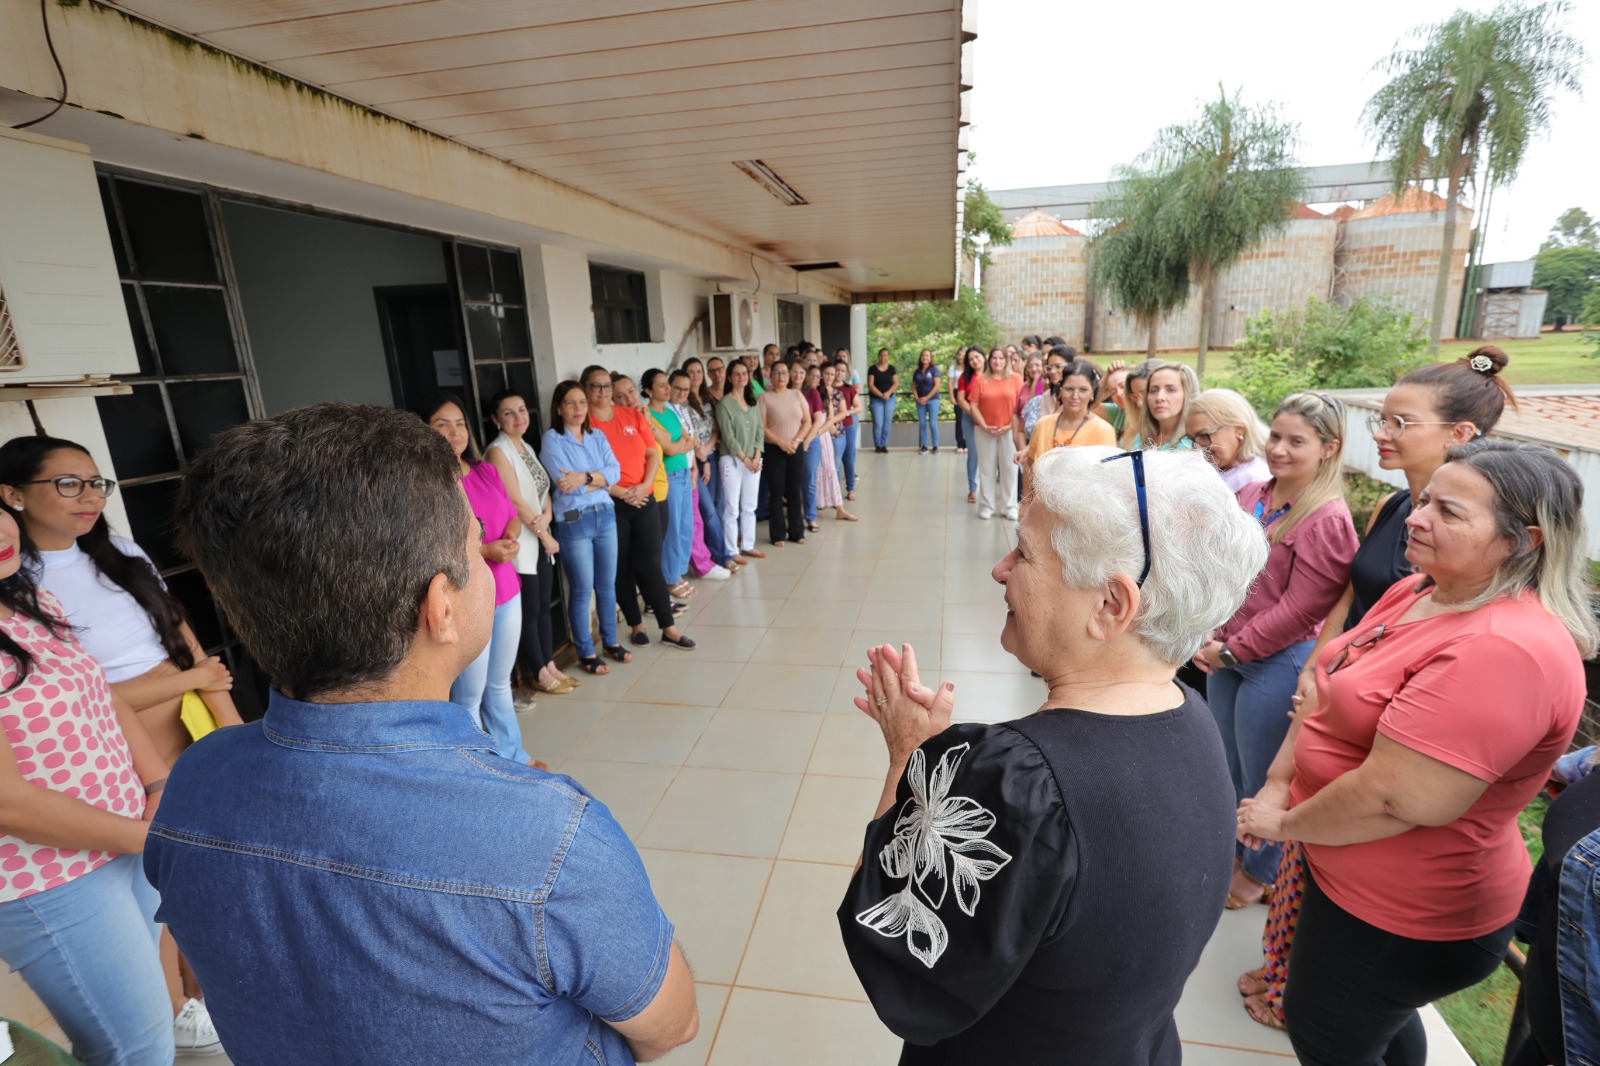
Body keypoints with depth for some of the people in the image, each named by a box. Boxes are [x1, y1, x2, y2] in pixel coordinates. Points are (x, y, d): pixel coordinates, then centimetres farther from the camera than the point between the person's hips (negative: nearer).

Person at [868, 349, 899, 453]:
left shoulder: (892, 368, 6)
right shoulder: (872, 368, -2)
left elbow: (896, 383, 2)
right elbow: (870, 385, -7)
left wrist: (888, 393, -15)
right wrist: (881, 395, -16)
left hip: (890, 399, 3)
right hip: (876, 399, -2)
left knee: (887, 423, 3)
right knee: (878, 423, -8)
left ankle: (884, 445, 13)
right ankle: (877, 445, 7)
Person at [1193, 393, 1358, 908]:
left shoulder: (1328, 521, -18)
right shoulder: (1252, 495, 3)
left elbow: (1297, 611, -19)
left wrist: (1233, 650, -14)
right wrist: (1210, 635, 0)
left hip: (1277, 661, -7)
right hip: (1226, 652, 7)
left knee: (1261, 774, 11)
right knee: (1227, 763, 22)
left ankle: (1260, 871, 34)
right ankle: (1231, 846, 45)